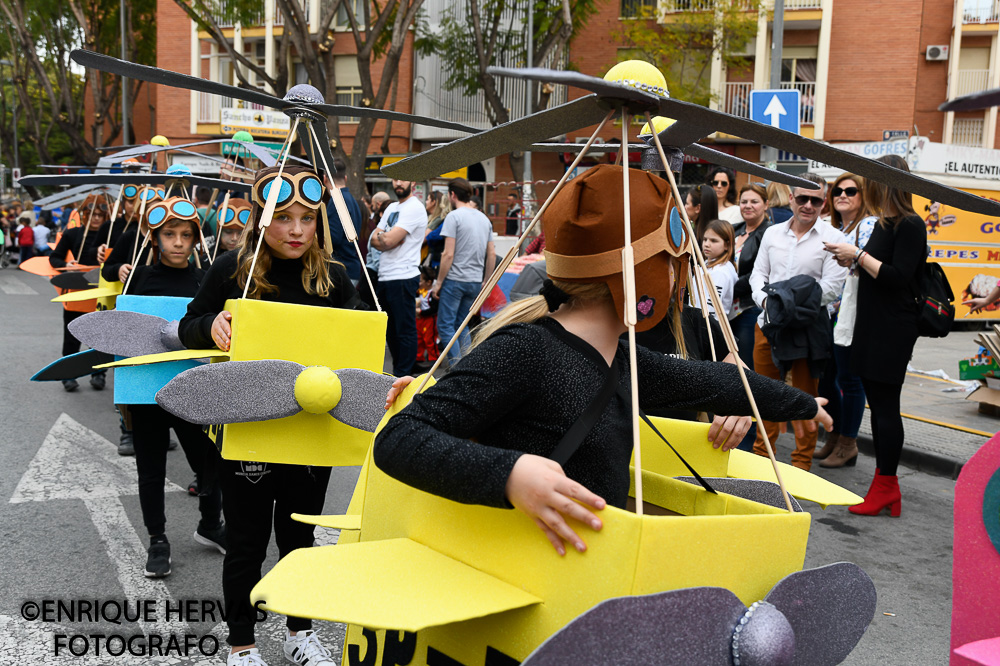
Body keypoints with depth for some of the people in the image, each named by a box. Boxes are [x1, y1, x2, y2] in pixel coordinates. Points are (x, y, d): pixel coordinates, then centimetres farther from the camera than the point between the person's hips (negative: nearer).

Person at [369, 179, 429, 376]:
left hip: (403, 277, -9)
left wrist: (380, 235, 1)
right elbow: (374, 240, 12)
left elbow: (389, 240, -18)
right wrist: (385, 237, -7)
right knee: (390, 329, 15)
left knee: (405, 329, -3)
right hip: (385, 277, 9)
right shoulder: (392, 207, 18)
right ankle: (395, 371, 24)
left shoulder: (414, 208, -10)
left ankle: (403, 376, 2)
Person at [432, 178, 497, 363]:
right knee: (461, 324, 17)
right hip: (476, 281, 7)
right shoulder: (484, 219, 12)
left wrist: (438, 282, -7)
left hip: (455, 279, -7)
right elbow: (492, 254, 13)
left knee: (445, 325, 0)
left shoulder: (454, 216, -9)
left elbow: (448, 254, -14)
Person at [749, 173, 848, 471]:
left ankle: (802, 463, 15)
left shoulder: (832, 238, -2)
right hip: (768, 323, 4)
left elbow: (831, 287, -9)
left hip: (808, 327, -4)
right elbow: (758, 273, 13)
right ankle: (761, 453, 26)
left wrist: (793, 301, -16)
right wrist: (765, 299, -8)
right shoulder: (772, 233, 12)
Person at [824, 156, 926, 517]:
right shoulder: (883, 224, 14)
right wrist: (854, 263, 6)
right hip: (873, 325, 9)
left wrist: (858, 255, -15)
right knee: (878, 405, 11)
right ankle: (886, 486, 19)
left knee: (886, 406, -3)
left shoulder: (910, 226, -12)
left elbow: (898, 277, -20)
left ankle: (886, 485, 5)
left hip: (894, 330, -9)